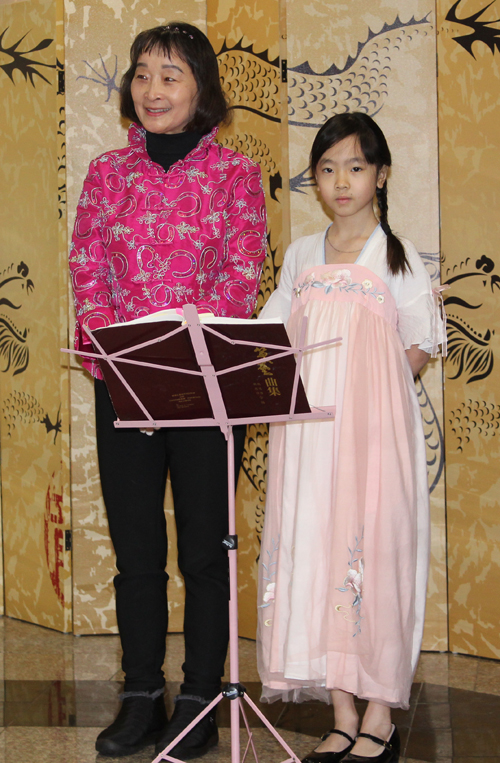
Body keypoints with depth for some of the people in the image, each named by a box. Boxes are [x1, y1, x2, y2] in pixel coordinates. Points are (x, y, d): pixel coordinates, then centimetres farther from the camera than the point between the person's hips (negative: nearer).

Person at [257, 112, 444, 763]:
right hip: (308, 429, 4)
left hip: (374, 430, -4)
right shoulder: (301, 256, 14)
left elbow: (419, 351, 2)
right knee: (315, 557, 1)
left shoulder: (397, 258, 4)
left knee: (374, 555, -6)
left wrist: (356, 390, -10)